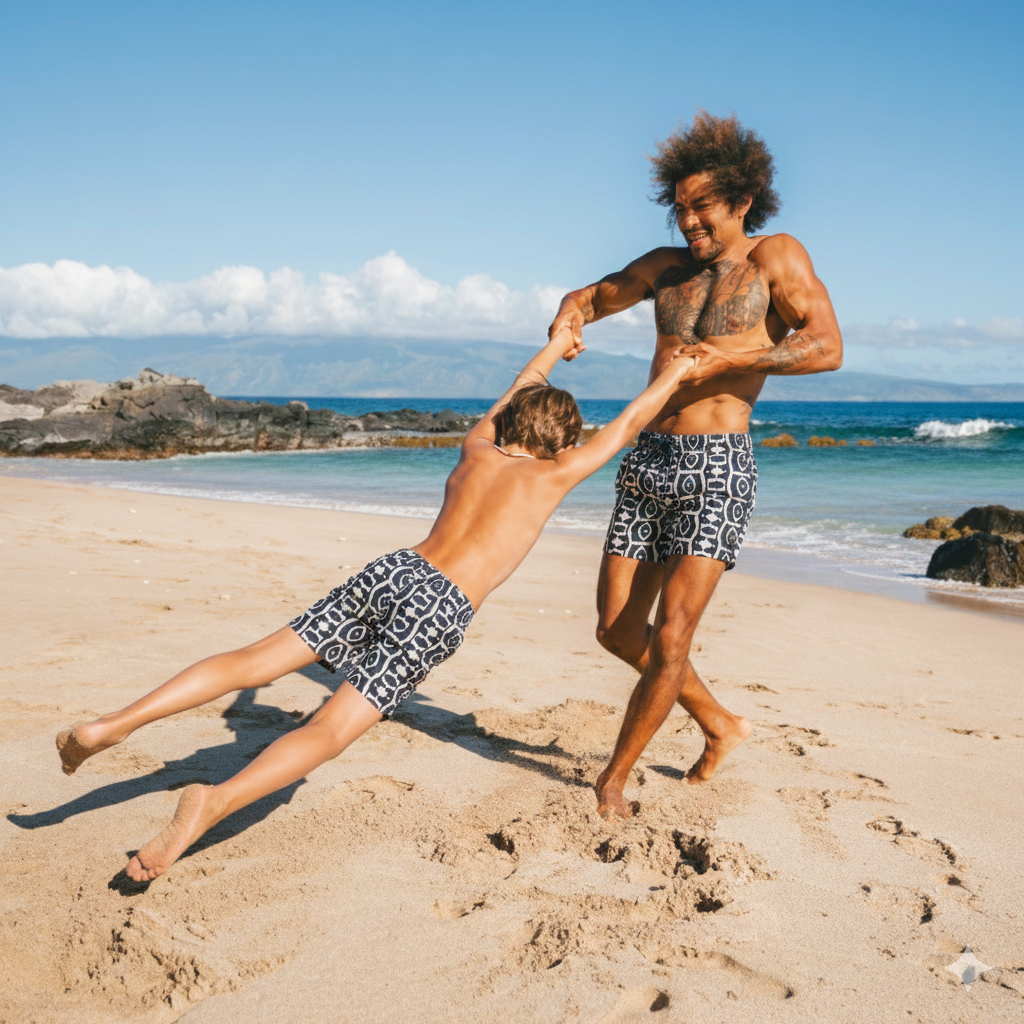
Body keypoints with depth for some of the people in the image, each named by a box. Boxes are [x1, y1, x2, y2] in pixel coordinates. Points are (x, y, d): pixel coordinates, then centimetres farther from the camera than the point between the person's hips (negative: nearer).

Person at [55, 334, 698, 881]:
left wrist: (554, 349, 59)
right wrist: (674, 373, 40)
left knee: (255, 662, 2)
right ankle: (216, 802, -32)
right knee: (332, 730, -12)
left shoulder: (477, 448, 23)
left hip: (391, 570, 5)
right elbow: (628, 425, 24)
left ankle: (114, 724, -6)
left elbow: (515, 394, 43)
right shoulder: (553, 476, 11)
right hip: (439, 607, -5)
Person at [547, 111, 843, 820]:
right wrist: (570, 318, 3)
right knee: (618, 629, 8)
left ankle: (614, 777, 7)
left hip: (719, 467, -6)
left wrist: (731, 356, -18)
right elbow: (594, 295, 27)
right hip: (648, 461, 6)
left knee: (670, 638, -11)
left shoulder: (777, 256, 1)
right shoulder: (667, 266, 15)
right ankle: (721, 726, 28)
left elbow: (828, 347, -11)